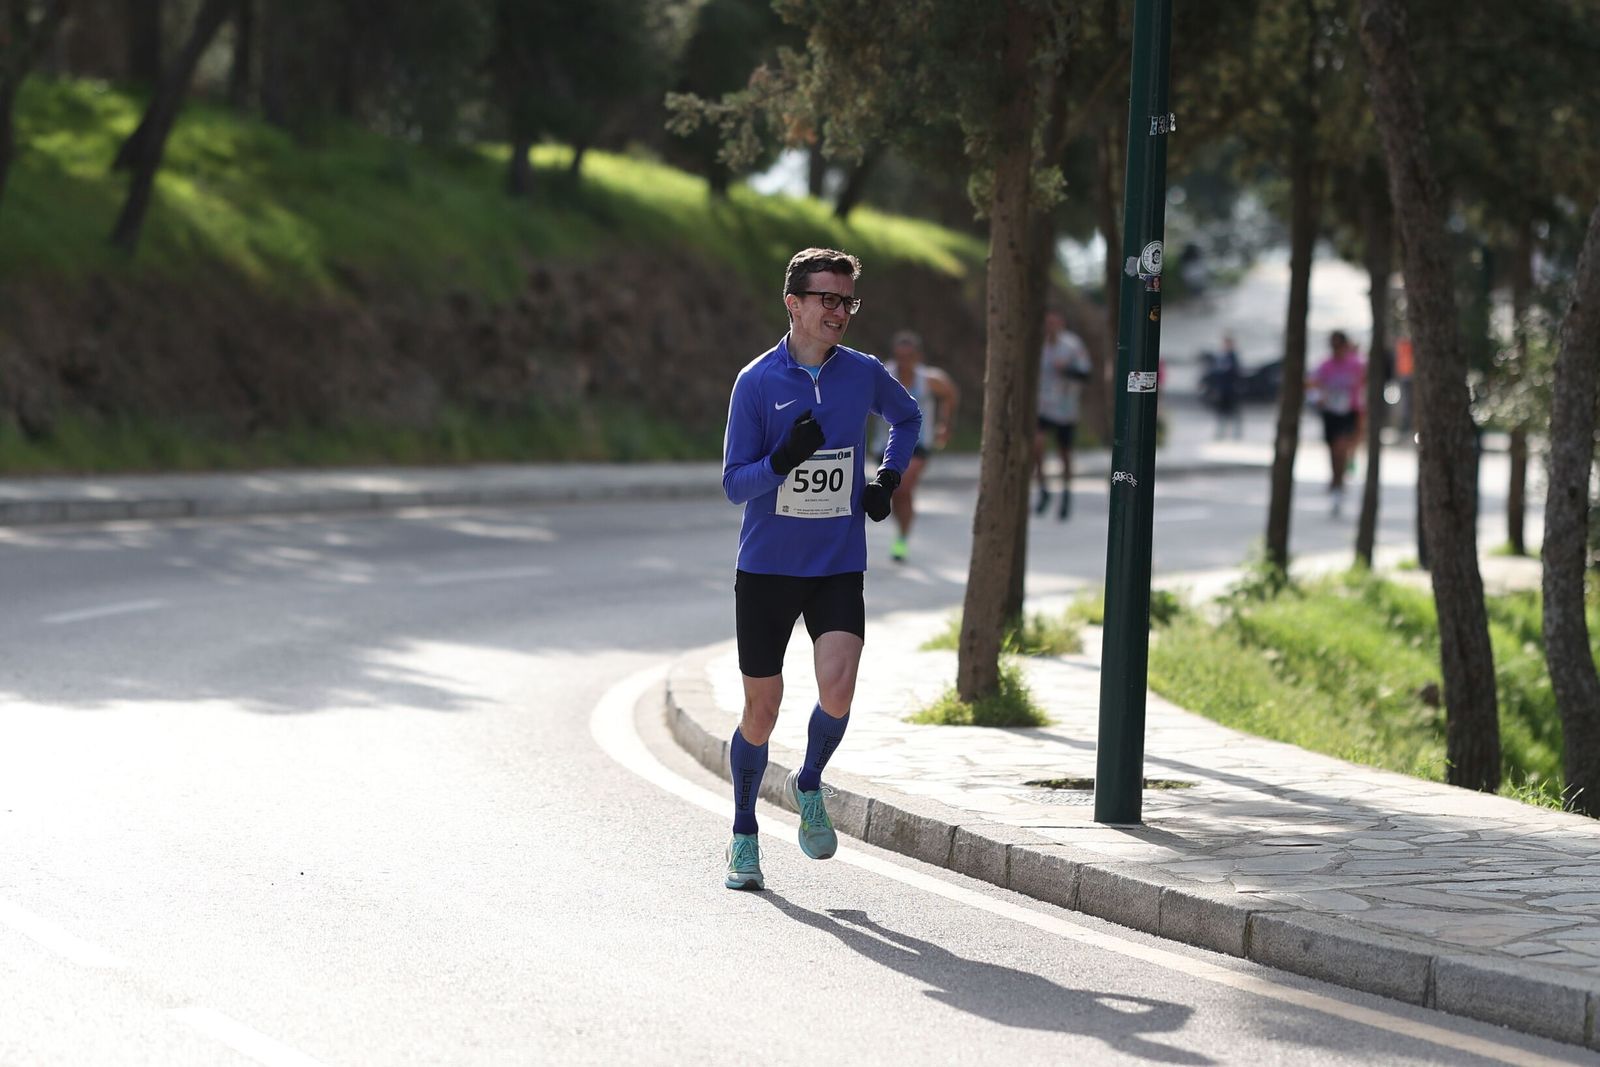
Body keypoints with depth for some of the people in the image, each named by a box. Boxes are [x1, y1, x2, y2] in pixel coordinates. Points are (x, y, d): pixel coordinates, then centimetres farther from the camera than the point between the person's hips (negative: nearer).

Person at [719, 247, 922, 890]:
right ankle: (744, 837, 23)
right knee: (762, 708, 4)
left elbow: (907, 418, 24)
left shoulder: (864, 374, 1)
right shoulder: (757, 382, -7)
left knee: (837, 687, -20)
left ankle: (808, 786, 10)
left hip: (839, 568, 1)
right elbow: (734, 485, -7)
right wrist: (783, 460, -25)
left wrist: (888, 478, 9)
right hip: (766, 566, -1)